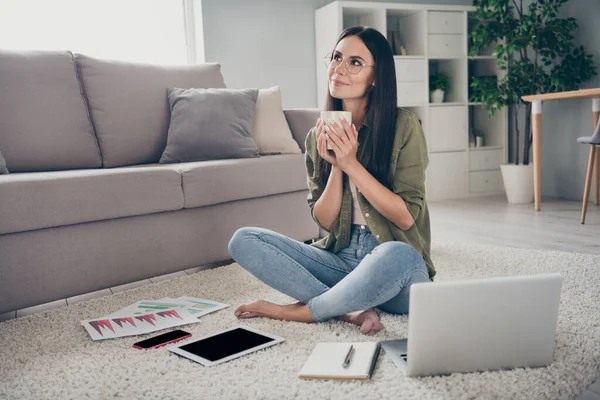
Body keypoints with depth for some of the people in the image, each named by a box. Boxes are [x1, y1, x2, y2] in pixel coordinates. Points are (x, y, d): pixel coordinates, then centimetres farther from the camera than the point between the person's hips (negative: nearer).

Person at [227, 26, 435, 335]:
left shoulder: (404, 126, -7)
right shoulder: (320, 137, 5)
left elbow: (406, 217, -12)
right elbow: (324, 220, 2)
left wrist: (352, 164, -18)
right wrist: (335, 166, -14)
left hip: (393, 269, -4)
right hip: (341, 260, 4)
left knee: (398, 255, -39)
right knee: (243, 240, -10)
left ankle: (300, 311, -15)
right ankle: (350, 310, -20)